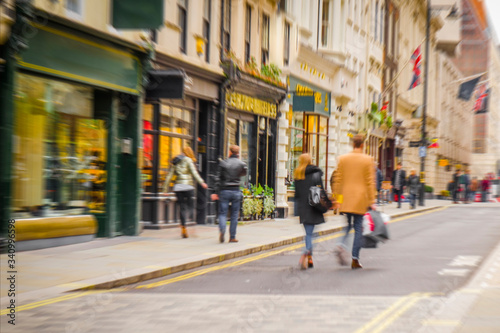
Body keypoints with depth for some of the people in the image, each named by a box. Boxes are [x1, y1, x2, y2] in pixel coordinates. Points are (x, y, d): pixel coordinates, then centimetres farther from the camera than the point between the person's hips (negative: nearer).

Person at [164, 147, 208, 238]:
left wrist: (165, 188, 18)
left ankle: (183, 227, 0)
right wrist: (201, 182, -13)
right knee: (190, 206, 0)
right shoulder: (188, 160, 1)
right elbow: (194, 172, -9)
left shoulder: (175, 162, 16)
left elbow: (169, 175, 16)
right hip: (187, 186, -5)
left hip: (177, 186, 5)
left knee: (182, 207, 6)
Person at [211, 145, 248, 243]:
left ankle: (222, 230, -25)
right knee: (234, 215, 8)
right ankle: (232, 237, 10)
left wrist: (216, 193, 1)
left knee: (222, 213, 2)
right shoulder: (242, 164, -1)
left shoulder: (223, 163, 1)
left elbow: (218, 178, -1)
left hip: (224, 191, 0)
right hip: (236, 191, 0)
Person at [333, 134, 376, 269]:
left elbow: (338, 180, 5)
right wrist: (371, 201, -1)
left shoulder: (343, 159, 3)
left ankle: (342, 246, -11)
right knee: (358, 227, 4)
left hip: (346, 198, 2)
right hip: (361, 199, -2)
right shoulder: (368, 160, -3)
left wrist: (337, 198, 11)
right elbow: (370, 182, -4)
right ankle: (355, 259, 3)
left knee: (348, 224, 16)